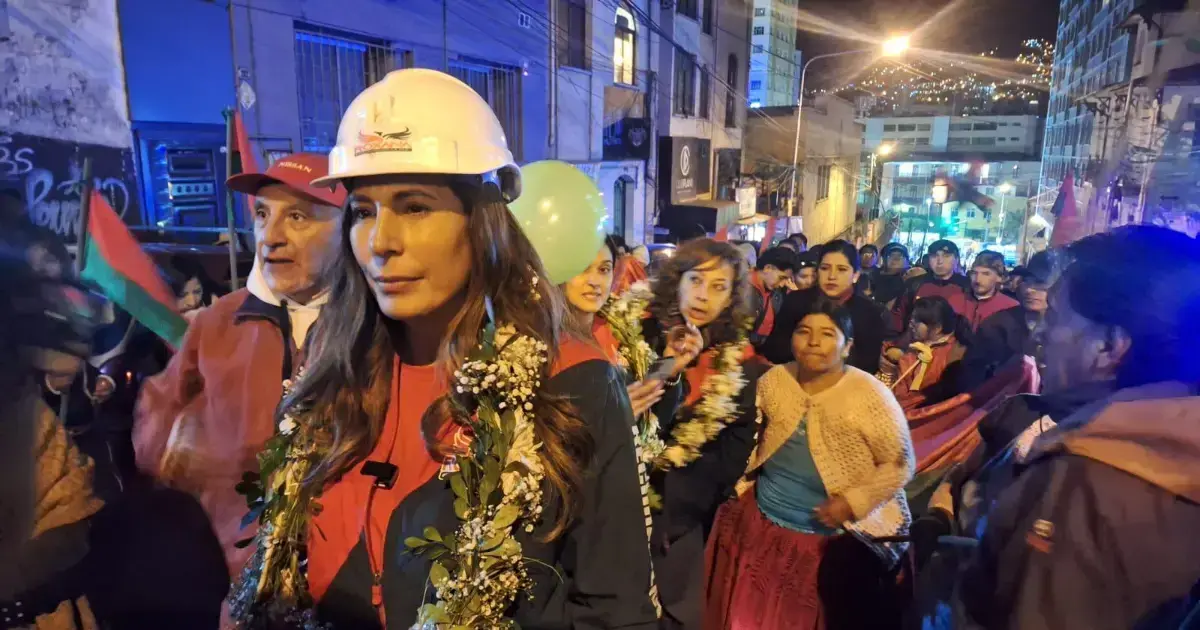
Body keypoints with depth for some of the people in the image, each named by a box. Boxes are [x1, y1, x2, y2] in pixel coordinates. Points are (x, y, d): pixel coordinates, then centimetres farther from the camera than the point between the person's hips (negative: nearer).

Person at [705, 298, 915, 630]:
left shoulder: (870, 395, -15)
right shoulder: (773, 381, -4)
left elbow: (900, 465, -10)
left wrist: (854, 502, -20)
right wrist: (743, 475, -3)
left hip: (838, 537, -3)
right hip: (761, 523, 4)